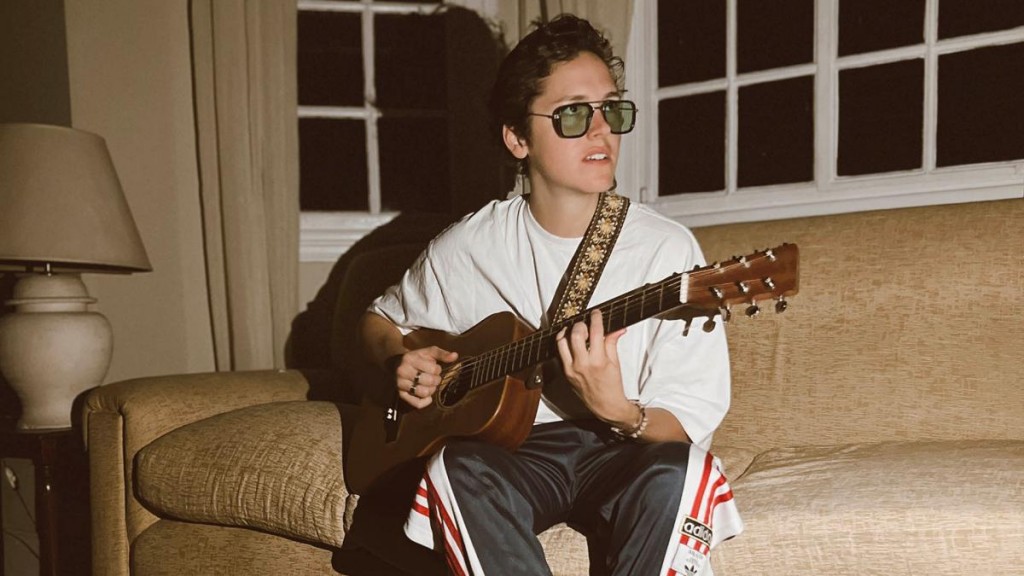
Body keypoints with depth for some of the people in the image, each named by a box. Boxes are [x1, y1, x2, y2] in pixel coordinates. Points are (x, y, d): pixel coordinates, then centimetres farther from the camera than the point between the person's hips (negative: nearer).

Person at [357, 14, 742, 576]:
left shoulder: (668, 248, -8)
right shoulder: (470, 245, -1)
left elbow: (690, 423, -8)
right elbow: (379, 319, 18)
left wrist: (617, 411, -29)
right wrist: (402, 362, -5)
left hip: (624, 451, -1)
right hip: (512, 448, 1)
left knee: (676, 472, -34)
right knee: (457, 468, -32)